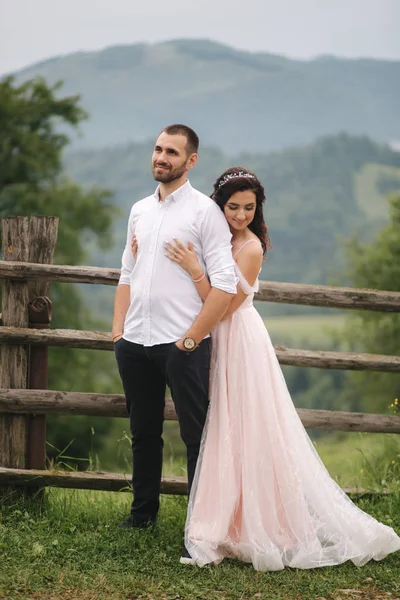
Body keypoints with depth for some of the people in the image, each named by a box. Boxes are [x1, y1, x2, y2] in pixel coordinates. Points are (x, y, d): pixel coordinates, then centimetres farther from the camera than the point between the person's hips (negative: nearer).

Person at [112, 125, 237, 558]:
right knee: (144, 432, 16)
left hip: (182, 344, -6)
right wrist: (118, 330, 8)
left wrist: (191, 339, -13)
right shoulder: (139, 211, 14)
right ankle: (143, 511, 29)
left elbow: (225, 285, -12)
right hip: (135, 343, 6)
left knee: (196, 436, 0)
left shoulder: (205, 211, -6)